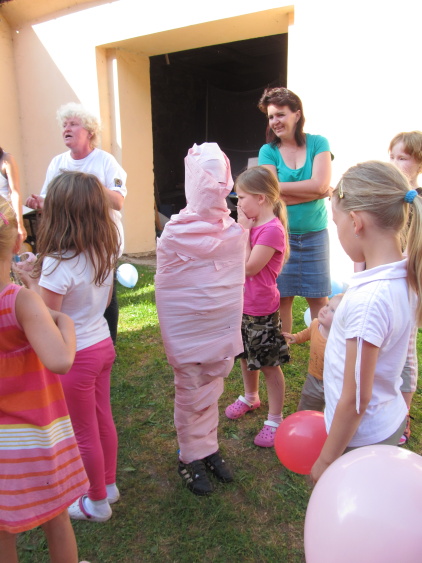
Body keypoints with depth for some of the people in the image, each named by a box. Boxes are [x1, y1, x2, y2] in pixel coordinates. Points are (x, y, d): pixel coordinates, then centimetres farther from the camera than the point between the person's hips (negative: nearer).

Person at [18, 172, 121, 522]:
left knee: (84, 433, 14)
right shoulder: (105, 251, -4)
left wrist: (31, 281, -8)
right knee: (103, 421, 24)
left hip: (75, 355, -7)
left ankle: (97, 503, 35)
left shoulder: (59, 262, -26)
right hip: (102, 344, 7)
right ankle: (108, 485, 45)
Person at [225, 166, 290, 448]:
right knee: (246, 356, 24)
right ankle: (251, 397, 47)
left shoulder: (272, 229, -22)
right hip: (243, 305, 9)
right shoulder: (253, 223, 6)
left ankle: (275, 420, 21)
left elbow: (249, 267, -25)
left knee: (269, 365, 5)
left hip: (262, 311, -9)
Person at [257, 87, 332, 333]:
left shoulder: (318, 144, 1)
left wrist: (278, 186, -14)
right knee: (283, 298, 8)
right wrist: (319, 192, -14)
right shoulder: (268, 151, -1)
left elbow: (320, 183, -14)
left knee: (319, 299, 9)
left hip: (314, 234, 1)